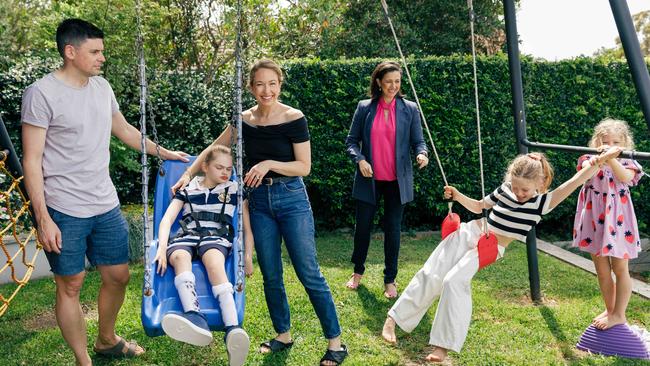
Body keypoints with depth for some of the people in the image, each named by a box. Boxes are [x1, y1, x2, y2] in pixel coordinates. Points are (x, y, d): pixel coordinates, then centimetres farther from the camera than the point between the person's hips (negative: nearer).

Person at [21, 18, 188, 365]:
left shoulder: (102, 87, 8)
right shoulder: (41, 93, -11)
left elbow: (124, 130, 25)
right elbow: (32, 161, -12)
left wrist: (163, 152, 29)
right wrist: (43, 219, -16)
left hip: (106, 206, 6)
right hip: (64, 211, -6)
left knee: (118, 275, 14)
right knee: (70, 285, 5)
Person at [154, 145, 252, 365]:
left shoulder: (235, 190, 19)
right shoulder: (187, 188, 20)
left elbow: (247, 228, 15)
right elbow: (167, 219, 9)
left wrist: (248, 257, 1)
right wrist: (162, 248, -9)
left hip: (217, 236, -1)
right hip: (186, 236, 1)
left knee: (214, 262, -39)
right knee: (179, 257, -38)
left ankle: (233, 329, -59)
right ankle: (196, 319, -64)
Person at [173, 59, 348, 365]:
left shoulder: (293, 118, -11)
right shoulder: (244, 120, 2)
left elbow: (304, 167, -10)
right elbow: (213, 150, 14)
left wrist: (269, 163, -22)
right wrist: (187, 174, 8)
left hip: (292, 198, -4)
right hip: (259, 200, 4)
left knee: (309, 274, -4)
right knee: (271, 276, 10)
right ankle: (283, 335, 28)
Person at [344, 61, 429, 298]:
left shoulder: (410, 109, 1)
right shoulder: (364, 108, 1)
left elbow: (418, 141, 1)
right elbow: (351, 141, 3)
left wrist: (421, 154, -21)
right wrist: (359, 159, -15)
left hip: (397, 180, 0)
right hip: (369, 179, 1)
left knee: (392, 229, 5)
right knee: (363, 226, 8)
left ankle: (390, 280, 19)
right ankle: (358, 271, 31)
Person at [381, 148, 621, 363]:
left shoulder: (542, 202, -9)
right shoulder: (504, 190, 0)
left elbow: (575, 182, -19)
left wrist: (601, 160, -30)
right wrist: (457, 196, 1)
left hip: (490, 249, -3)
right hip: (469, 233, 3)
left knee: (454, 282, -23)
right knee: (431, 275, -6)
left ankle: (443, 345, -16)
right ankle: (392, 319, 2)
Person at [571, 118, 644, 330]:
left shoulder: (626, 164, -1)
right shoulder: (590, 160, 2)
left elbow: (625, 177, -24)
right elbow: (585, 171, -22)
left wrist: (611, 159, -40)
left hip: (617, 221, -2)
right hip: (595, 221, 2)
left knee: (620, 269, 4)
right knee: (602, 271, 12)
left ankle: (618, 315, 16)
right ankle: (610, 309, 30)